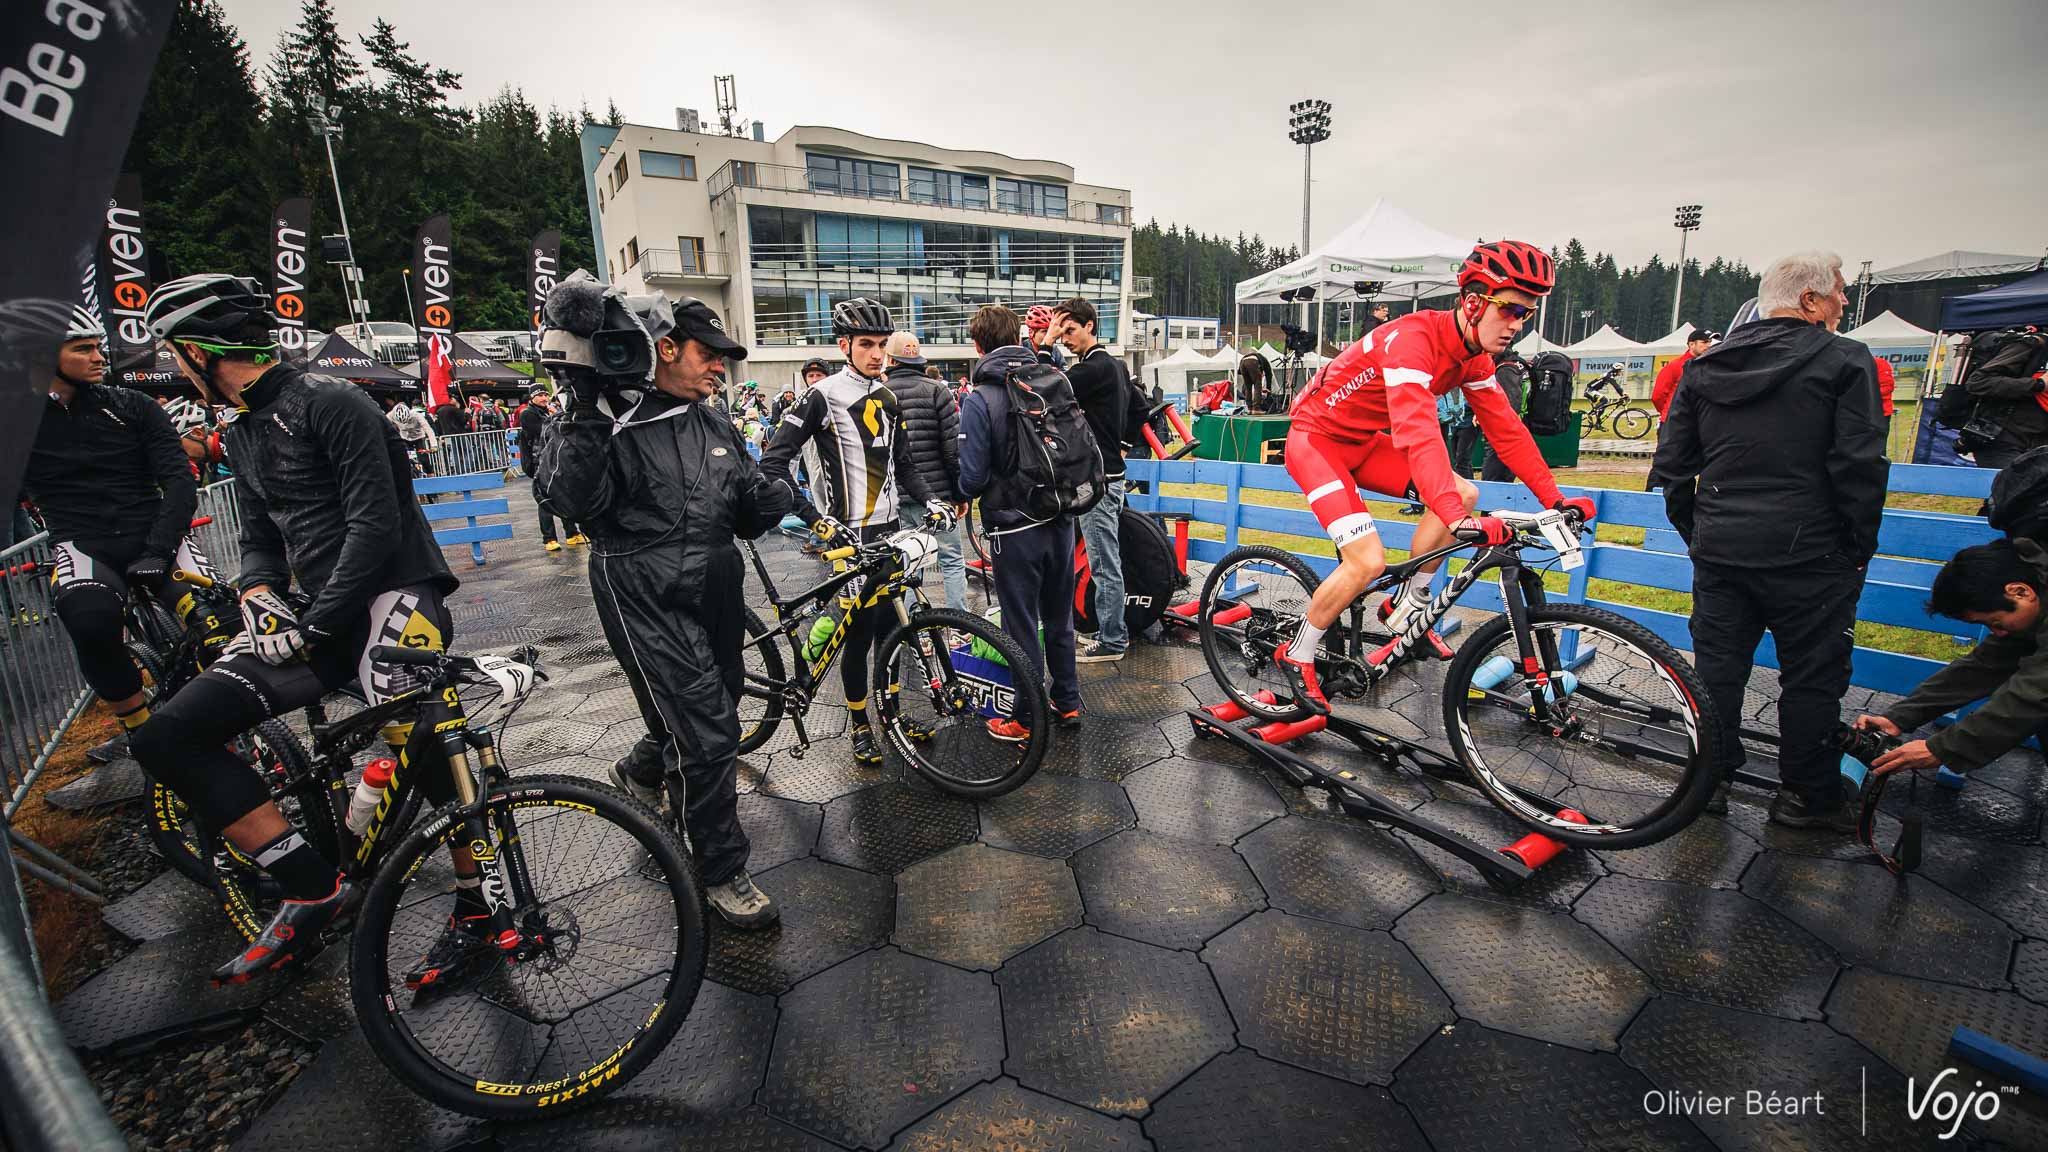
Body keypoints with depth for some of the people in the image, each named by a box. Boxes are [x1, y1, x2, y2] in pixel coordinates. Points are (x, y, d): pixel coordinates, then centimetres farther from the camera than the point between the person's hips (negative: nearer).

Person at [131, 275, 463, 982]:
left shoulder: (330, 403, -8)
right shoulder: (243, 435, 20)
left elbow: (376, 526, -17)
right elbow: (260, 539, 22)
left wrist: (314, 626, -16)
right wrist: (259, 596, -1)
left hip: (391, 593, -8)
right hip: (314, 612, 9)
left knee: (424, 753, -26)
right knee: (166, 736, -5)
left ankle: (478, 902, -5)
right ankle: (314, 887, -5)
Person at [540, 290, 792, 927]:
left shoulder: (714, 426, 12)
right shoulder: (613, 419, -8)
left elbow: (746, 516, 13)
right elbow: (573, 499, -22)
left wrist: (768, 501, -9)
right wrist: (586, 418, -31)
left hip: (716, 592, 8)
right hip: (647, 603, -7)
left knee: (714, 705, 21)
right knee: (711, 731, -8)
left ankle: (642, 768, 55)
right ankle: (723, 873, 12)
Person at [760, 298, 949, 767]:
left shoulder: (887, 398, 11)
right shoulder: (824, 395, -11)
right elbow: (773, 461, -16)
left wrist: (930, 501, 0)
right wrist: (815, 518, -23)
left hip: (888, 530, 6)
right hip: (848, 535, -6)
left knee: (891, 624, 12)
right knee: (861, 631, 0)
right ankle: (859, 724, 19)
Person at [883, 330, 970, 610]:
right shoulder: (936, 390, -4)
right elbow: (954, 446, -9)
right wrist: (961, 493, 0)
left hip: (893, 499, 3)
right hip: (934, 493, -2)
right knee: (952, 561, 8)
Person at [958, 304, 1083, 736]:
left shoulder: (979, 399, -14)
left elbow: (972, 477, -14)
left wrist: (964, 493, 4)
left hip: (1015, 528, -5)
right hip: (1060, 521, 6)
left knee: (1022, 627, 5)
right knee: (1059, 618, 18)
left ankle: (1027, 720, 17)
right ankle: (1067, 703, 30)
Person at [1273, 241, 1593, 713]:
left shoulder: (1474, 355, 0)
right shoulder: (1412, 339, -28)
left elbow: (1506, 429, 2)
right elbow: (1419, 435, -41)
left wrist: (1555, 500, -4)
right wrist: (1458, 520, -50)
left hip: (1364, 441, 9)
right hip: (1316, 438, -9)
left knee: (1464, 494, -1)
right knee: (1368, 562, -20)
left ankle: (1405, 609, 11)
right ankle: (1297, 656, 0)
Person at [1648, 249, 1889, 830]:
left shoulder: (1704, 366, 7)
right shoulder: (1843, 361, -6)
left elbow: (1671, 463, 8)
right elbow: (1861, 465, -11)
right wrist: (1859, 547, 0)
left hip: (1718, 550, 4)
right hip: (1807, 554, -4)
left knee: (1716, 664, 12)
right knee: (1812, 675, 9)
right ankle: (1807, 796, 20)